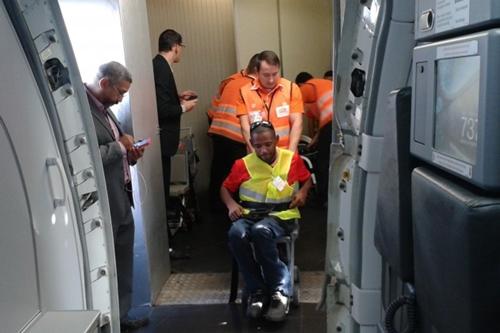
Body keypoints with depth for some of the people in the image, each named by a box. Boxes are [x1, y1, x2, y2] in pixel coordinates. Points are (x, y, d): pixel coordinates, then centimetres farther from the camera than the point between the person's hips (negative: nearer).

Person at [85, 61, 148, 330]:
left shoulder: (103, 107, 13)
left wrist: (130, 155, 1)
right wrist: (120, 146, -16)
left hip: (121, 200, 10)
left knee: (123, 263, 18)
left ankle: (121, 316, 33)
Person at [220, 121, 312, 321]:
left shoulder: (292, 159, 5)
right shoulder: (243, 164, 5)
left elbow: (307, 179, 21)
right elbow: (225, 188, 16)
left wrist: (303, 192, -1)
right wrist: (231, 204, -4)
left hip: (281, 216, -2)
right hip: (250, 214, 2)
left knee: (260, 231, -38)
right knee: (236, 233, -34)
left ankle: (280, 290, -25)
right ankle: (258, 290, -20)